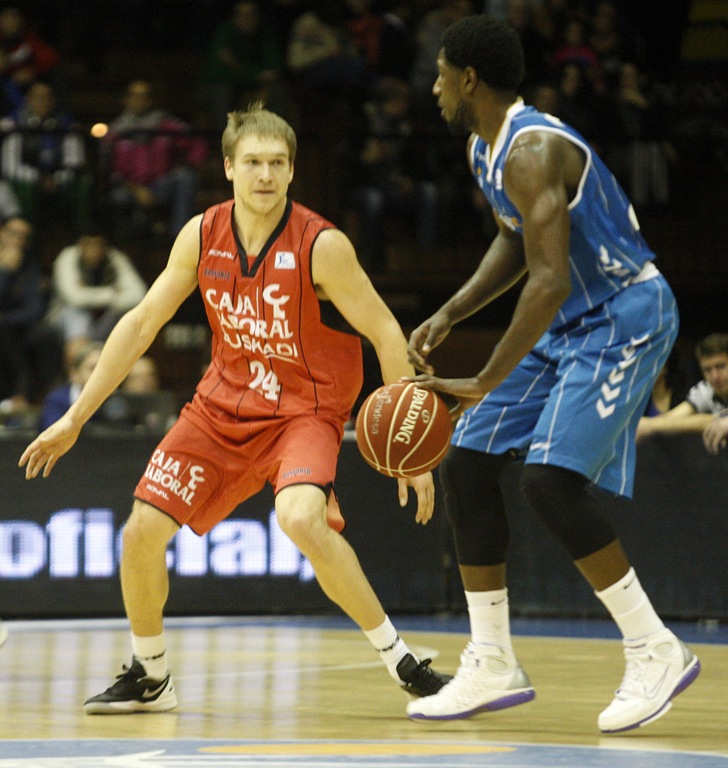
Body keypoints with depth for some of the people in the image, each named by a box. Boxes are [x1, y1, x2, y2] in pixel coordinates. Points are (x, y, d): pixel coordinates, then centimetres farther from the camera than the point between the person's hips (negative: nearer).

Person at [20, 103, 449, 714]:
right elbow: (142, 323, 4)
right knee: (142, 532, -3)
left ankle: (402, 662, -19)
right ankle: (149, 678, 22)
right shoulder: (202, 235, -6)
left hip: (304, 410, -5)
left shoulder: (322, 245, -19)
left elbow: (386, 334, -14)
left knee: (301, 517, -33)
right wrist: (75, 418, 4)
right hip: (223, 405, 5)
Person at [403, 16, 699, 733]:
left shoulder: (532, 151, -25)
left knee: (550, 478, -23)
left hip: (623, 315, -10)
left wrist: (485, 384, -32)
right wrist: (449, 315, 9)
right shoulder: (481, 149, 7)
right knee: (465, 465, 5)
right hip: (563, 324, 10)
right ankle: (492, 667, 10)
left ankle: (656, 652, -12)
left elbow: (550, 281, -32)